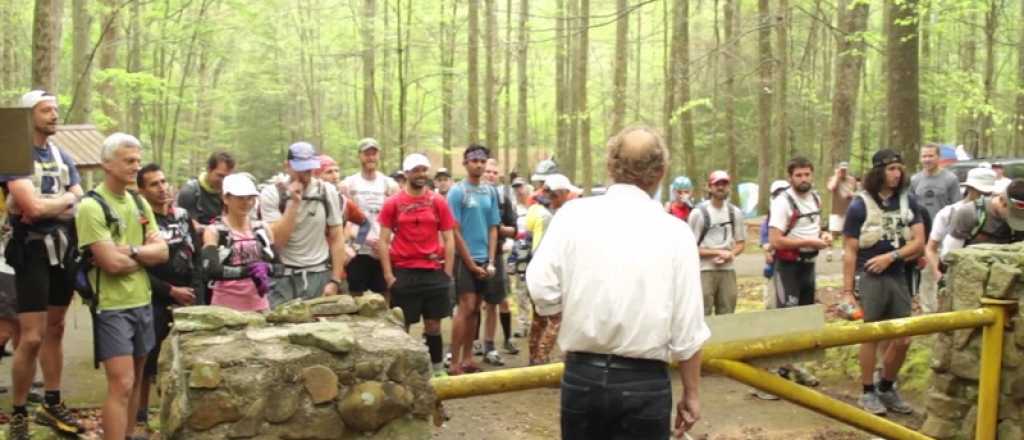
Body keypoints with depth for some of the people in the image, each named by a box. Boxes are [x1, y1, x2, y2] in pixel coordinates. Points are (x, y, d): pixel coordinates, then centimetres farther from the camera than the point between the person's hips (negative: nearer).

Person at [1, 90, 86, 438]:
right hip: (33, 251, -7)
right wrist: (65, 199, -6)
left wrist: (47, 207, -14)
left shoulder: (63, 156, 10)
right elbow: (33, 206, -22)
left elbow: (79, 204, 5)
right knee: (32, 338, -8)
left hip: (64, 249, 7)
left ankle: (52, 405, 25)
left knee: (55, 330, 14)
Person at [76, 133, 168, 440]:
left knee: (135, 380, 14)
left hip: (143, 302, 7)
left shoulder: (140, 203, 10)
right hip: (112, 306, -7)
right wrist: (145, 253, -3)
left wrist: (131, 250, -13)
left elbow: (162, 253, 3)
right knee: (121, 384, -10)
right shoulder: (91, 206, -13)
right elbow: (113, 263, -20)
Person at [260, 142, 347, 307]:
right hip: (283, 278, -1)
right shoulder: (271, 194, -4)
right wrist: (294, 202, -17)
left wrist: (335, 281, -4)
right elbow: (277, 241, -13)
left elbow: (337, 239, 3)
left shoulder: (327, 191, 2)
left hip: (320, 275, 2)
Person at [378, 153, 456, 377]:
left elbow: (449, 239, 6)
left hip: (433, 272, 2)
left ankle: (438, 369, 19)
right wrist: (388, 275, -7)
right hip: (403, 273, -1)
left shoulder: (439, 202, 4)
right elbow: (383, 241, -1)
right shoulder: (392, 203, -1)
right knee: (401, 326, 5)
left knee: (433, 325, 9)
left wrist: (447, 272, 0)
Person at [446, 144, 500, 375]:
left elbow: (493, 228, 11)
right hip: (464, 258, -5)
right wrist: (471, 263, -10)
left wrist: (490, 261, 1)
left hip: (483, 260, 5)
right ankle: (455, 363, -5)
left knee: (474, 309, 9)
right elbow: (455, 232, -9)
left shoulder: (491, 192, 9)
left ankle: (467, 358, 17)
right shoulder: (457, 192, -7)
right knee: (466, 307, -9)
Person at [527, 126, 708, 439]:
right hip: (645, 382, -1)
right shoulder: (675, 231, -4)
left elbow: (542, 288, -10)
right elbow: (687, 328, -5)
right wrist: (691, 394, 6)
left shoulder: (574, 214, -3)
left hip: (581, 376, 1)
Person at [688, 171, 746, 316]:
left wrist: (729, 255, -6)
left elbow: (741, 242, 14)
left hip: (728, 270, 5)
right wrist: (717, 252, -11)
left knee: (727, 316, 8)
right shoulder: (699, 212, -6)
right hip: (704, 271, -5)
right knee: (702, 316, -8)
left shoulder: (735, 212, 9)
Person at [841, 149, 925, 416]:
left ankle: (887, 389, 26)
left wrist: (891, 256, -13)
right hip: (869, 278, -4)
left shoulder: (907, 202, 6)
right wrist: (847, 290, -9)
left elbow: (919, 242, 3)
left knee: (902, 340, 7)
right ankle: (868, 393, 16)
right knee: (871, 337, 3)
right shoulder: (860, 205, -6)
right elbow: (850, 252, -6)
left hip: (898, 277, 5)